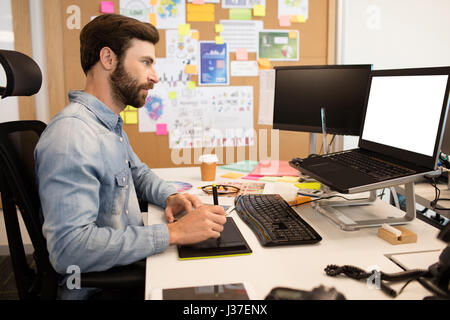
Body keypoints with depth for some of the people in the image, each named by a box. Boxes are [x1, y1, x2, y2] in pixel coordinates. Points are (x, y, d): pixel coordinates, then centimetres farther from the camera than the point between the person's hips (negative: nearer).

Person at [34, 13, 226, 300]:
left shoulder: (111, 124, 9)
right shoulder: (71, 135, -25)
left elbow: (138, 173, 22)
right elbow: (69, 248, -32)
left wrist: (170, 196, 0)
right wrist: (173, 232, -31)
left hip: (130, 260, 9)